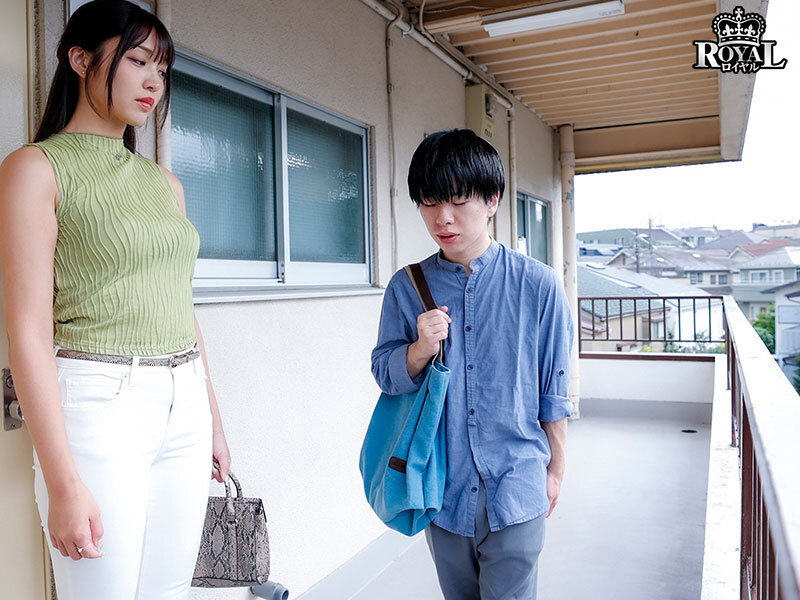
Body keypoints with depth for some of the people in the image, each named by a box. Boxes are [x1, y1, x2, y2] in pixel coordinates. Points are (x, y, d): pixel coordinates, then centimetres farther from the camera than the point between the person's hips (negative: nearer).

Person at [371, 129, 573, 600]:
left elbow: (554, 390, 1)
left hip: (515, 489, -2)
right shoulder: (407, 287, -2)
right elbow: (386, 374, 3)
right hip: (442, 488, 3)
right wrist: (420, 349, -18)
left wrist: (556, 469, 8)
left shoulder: (537, 285, -8)